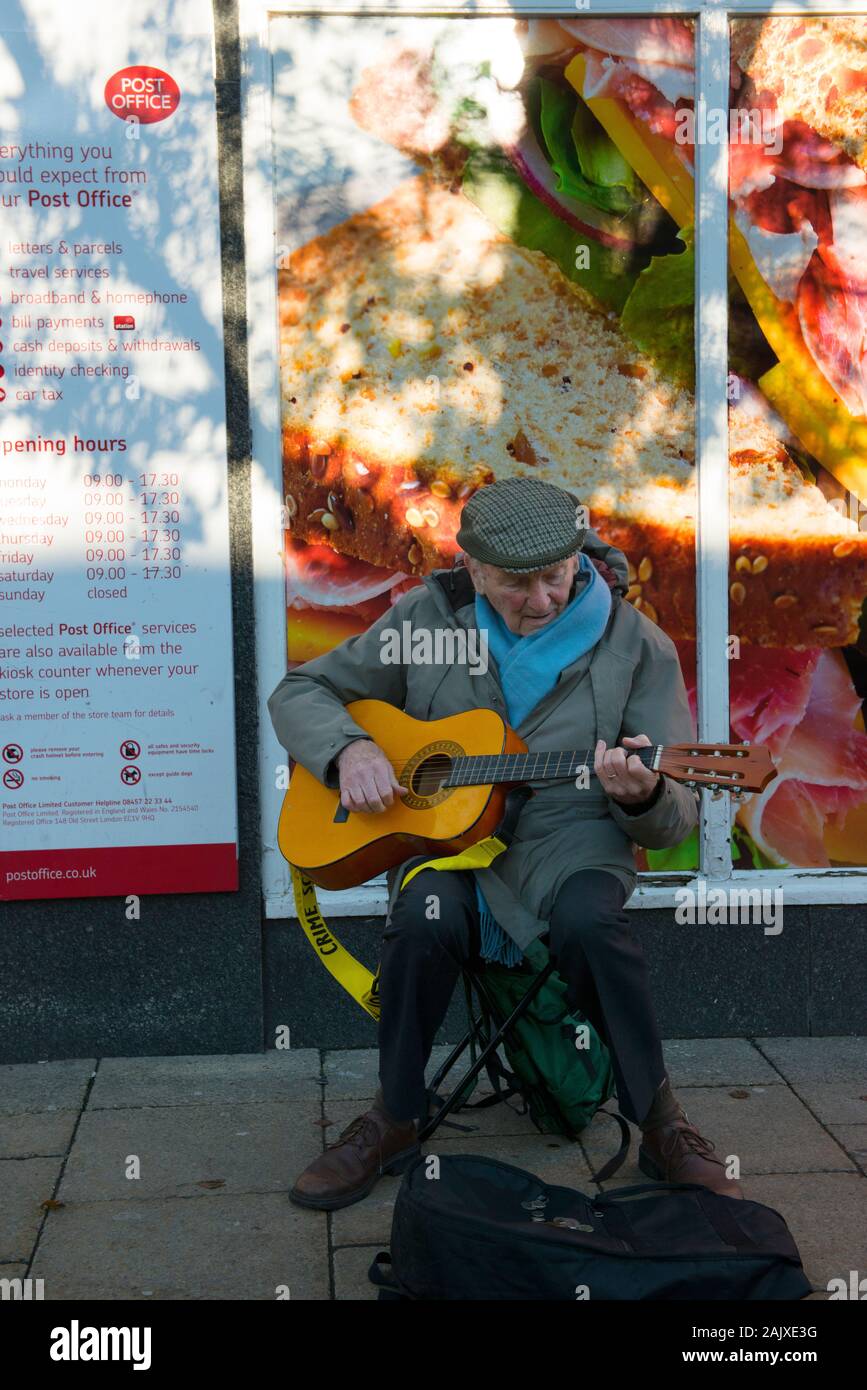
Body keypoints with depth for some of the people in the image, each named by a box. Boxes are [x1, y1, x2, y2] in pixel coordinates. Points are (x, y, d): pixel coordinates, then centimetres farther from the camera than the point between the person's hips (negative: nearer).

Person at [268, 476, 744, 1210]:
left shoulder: (635, 645, -2)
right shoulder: (427, 617, 2)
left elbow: (676, 819, 0)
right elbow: (298, 693, 10)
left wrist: (642, 795, -26)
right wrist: (348, 748, -12)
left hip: (568, 838, -1)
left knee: (588, 916, -35)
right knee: (426, 917, -32)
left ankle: (662, 1125, -13)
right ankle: (396, 1118, -8)